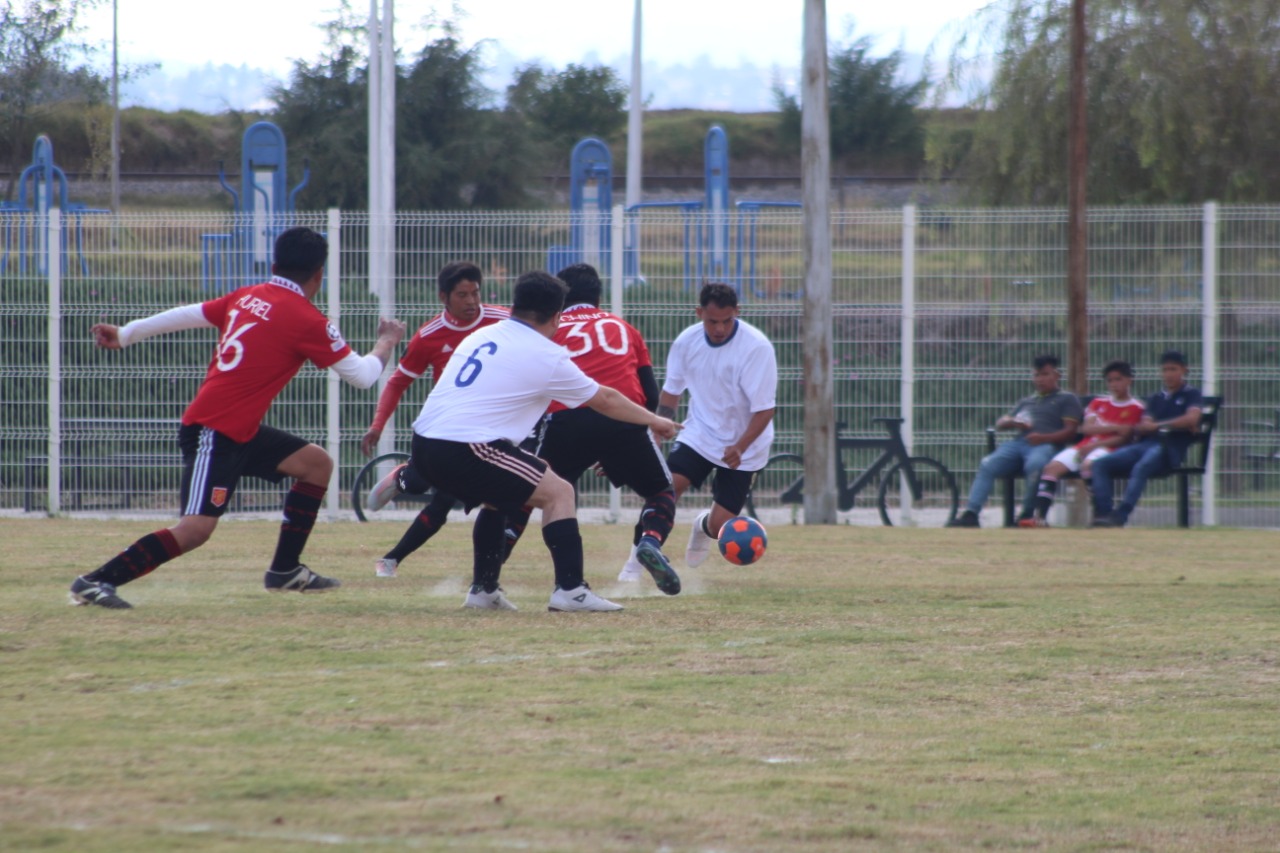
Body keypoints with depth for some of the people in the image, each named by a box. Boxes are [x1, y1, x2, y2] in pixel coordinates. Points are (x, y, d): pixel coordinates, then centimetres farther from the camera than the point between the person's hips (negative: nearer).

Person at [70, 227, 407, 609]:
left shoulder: (247, 297, 9)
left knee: (317, 463, 16)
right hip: (213, 434, -10)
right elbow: (362, 375, -5)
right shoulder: (306, 320, -12)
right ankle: (95, 582, -19)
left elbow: (185, 315, 15)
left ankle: (285, 570, 19)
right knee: (195, 529, -18)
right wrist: (387, 343, 15)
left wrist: (124, 334, 23)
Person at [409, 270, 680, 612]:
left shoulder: (480, 336, 18)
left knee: (496, 496, 31)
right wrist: (653, 420, 29)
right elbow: (605, 400, 14)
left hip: (423, 443, 7)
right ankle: (570, 589, -4)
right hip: (465, 450, -7)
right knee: (558, 493, 3)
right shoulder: (547, 356, 1)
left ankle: (483, 590, 29)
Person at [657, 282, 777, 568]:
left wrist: (740, 447, -33)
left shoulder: (756, 347, -22)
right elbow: (670, 392, 7)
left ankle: (704, 526, 35)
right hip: (699, 434, 2)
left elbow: (764, 409, -20)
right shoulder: (686, 341, -9)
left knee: (719, 526, -4)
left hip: (742, 449, -2)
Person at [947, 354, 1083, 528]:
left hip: (1046, 444, -5)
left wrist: (1044, 437, -14)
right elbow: (1000, 423, 30)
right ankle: (970, 513, -35)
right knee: (988, 465, -24)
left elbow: (1070, 431, 4)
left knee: (1034, 464, -41)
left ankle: (1028, 513, -28)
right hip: (1018, 442, 5)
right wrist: (1013, 422, 5)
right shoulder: (1026, 402, 36)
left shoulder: (1067, 399, 18)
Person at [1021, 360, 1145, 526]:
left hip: (1109, 448, -5)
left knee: (1088, 464, -39)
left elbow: (1123, 438, -5)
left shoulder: (1135, 408, 5)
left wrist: (1094, 445, -14)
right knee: (1052, 467, -18)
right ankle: (1040, 516, -26)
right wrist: (1114, 428, -7)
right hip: (1085, 446, 5)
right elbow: (1086, 428, 7)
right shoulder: (1098, 403, 22)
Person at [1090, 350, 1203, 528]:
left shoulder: (1191, 394, 12)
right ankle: (1103, 513, -27)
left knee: (1141, 467, -39)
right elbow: (1144, 426, 14)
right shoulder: (1155, 398, 27)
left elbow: (1192, 419, -7)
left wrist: (1158, 425, -3)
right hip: (1144, 444, 7)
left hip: (1171, 448, -7)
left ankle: (1120, 516, -48)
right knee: (1101, 464, -15)